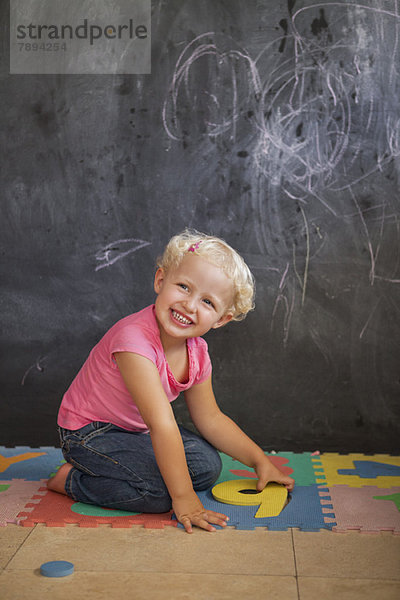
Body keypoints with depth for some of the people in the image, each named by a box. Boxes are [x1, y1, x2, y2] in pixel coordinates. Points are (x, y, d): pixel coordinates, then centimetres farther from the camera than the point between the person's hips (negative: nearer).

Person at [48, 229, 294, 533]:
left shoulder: (197, 351, -8)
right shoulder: (135, 339, -35)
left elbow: (211, 419, 6)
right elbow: (162, 424, -37)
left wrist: (260, 461, 4)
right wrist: (183, 498, -36)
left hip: (137, 431, 9)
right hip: (89, 434, -8)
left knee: (207, 465, -1)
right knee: (158, 492, -25)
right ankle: (72, 479, -4)